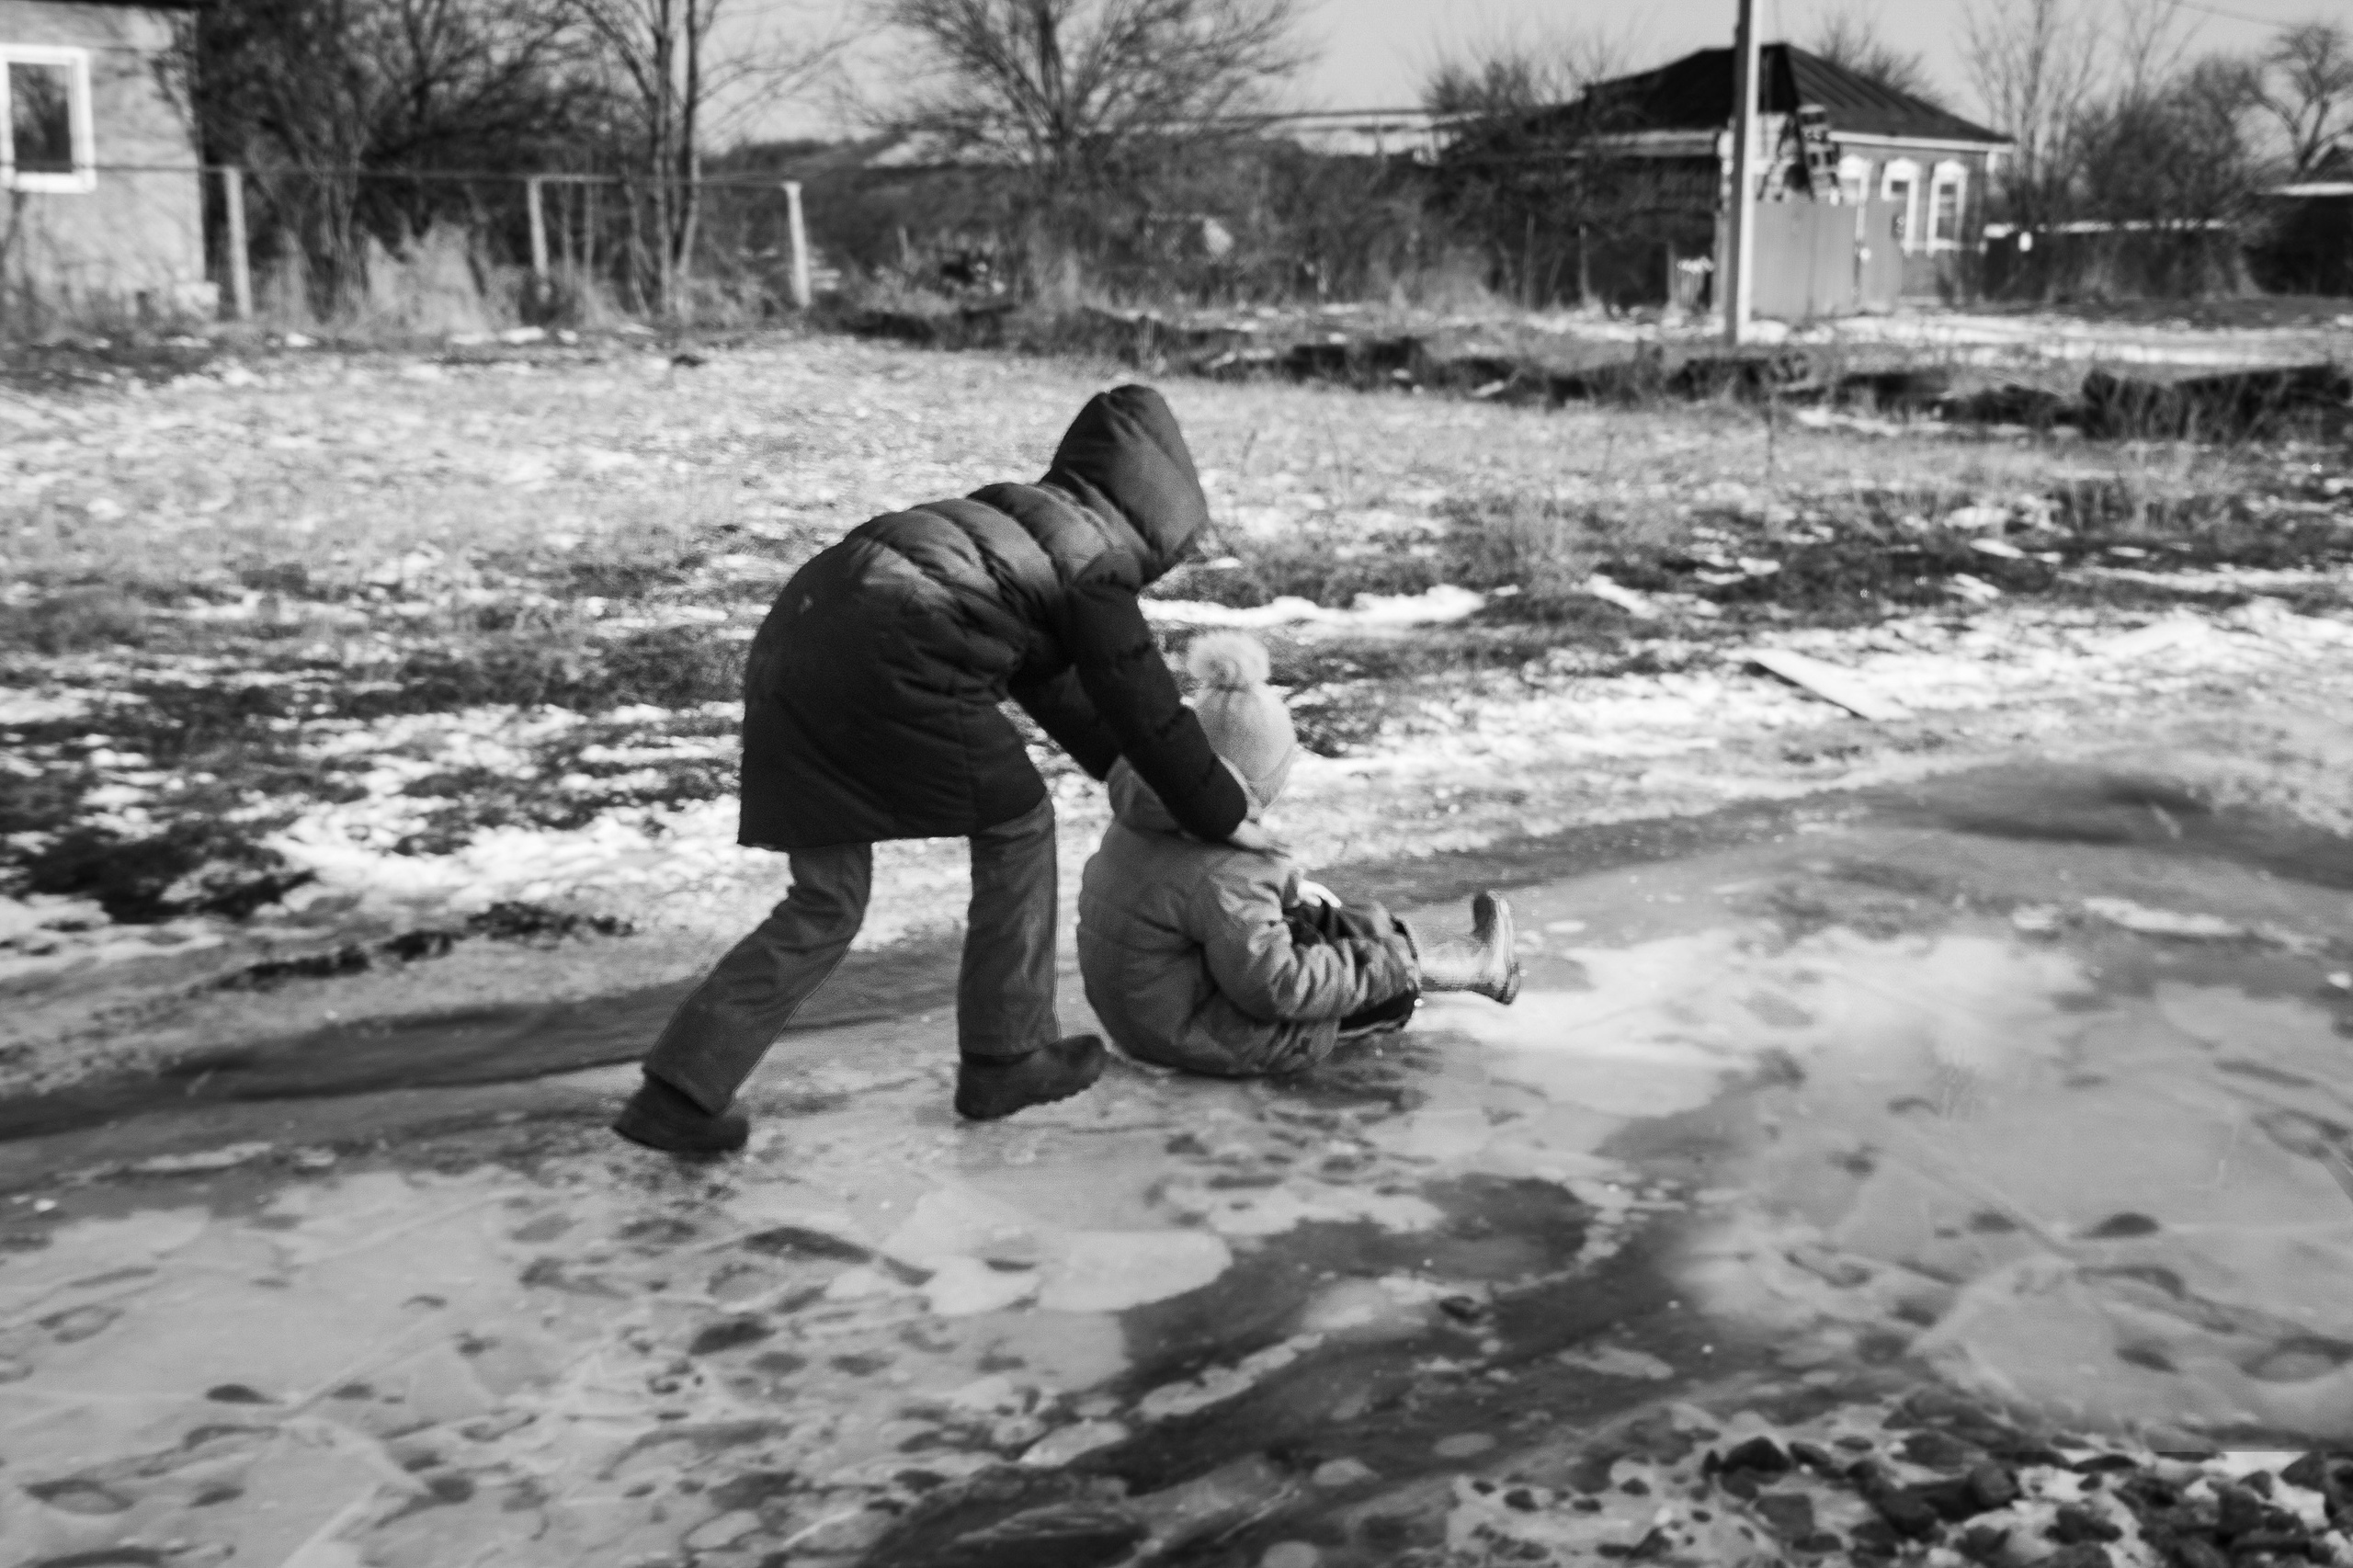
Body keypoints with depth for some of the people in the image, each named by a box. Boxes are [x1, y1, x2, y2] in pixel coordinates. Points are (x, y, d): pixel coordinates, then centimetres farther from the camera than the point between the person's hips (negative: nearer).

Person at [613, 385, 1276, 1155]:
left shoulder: (1015, 521, 32)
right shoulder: (1089, 555, 7)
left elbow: (1050, 684, 43)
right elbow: (1144, 703, 8)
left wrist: (1122, 765, 52)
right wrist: (1223, 817, 19)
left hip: (794, 639, 8)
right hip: (886, 658, -8)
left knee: (824, 905, 14)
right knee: (1014, 824, 13)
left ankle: (678, 1092, 9)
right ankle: (1005, 1060, 19)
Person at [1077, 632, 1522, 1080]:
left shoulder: (1138, 825, -2)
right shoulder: (1224, 874, -31)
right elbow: (1273, 986, -28)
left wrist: (1289, 890, 20)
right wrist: (1392, 965, -17)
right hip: (1219, 1041, -9)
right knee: (1371, 943, 4)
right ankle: (1478, 963, 30)